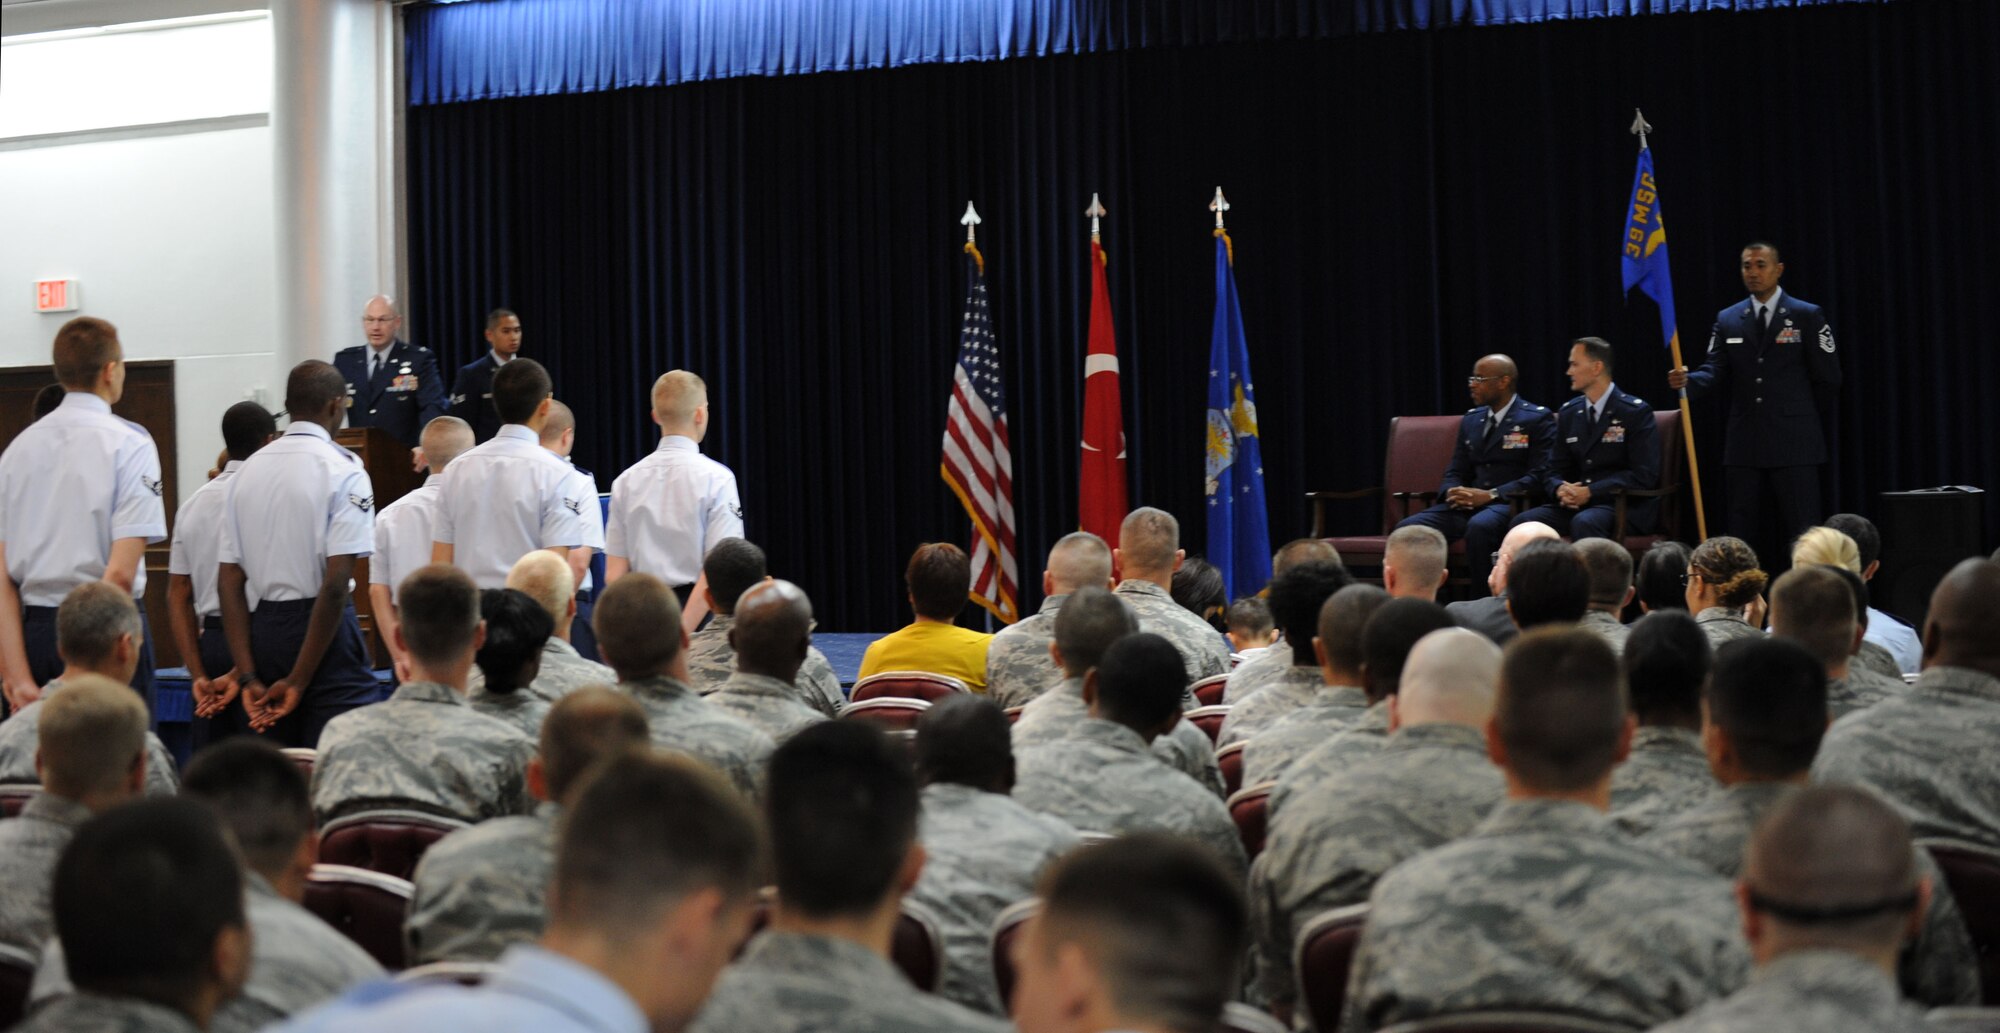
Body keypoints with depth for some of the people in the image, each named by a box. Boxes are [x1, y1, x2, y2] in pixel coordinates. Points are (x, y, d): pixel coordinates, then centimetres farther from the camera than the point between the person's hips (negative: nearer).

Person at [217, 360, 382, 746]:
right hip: (322, 629, -6)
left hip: (263, 627, 6)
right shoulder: (344, 471, -8)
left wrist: (248, 676, 2)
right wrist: (300, 679, -12)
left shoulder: (248, 471, 8)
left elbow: (228, 581, 5)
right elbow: (336, 583, -16)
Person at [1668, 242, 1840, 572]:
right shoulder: (1728, 320, 11)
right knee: (1745, 534, 6)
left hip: (1794, 444, -4)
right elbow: (1715, 372, 2)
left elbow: (1827, 377, 3)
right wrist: (1687, 381, -19)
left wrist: (1809, 425, 6)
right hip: (1744, 446, 4)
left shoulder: (1807, 316, 2)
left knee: (1802, 533, -5)